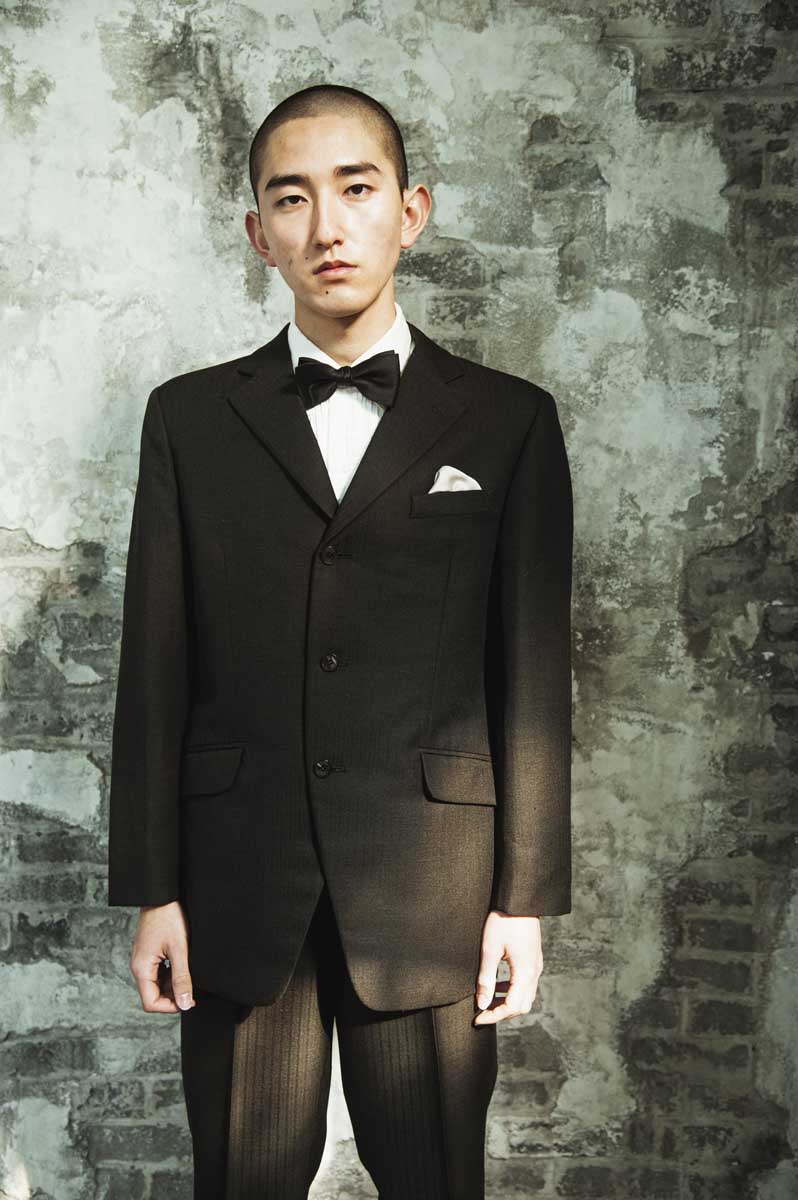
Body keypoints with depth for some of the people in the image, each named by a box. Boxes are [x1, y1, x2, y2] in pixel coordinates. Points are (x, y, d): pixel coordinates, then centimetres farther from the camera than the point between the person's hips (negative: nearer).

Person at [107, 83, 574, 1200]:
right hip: (238, 889, 1)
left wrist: (526, 897, -1)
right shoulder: (190, 417, 6)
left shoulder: (509, 422, 4)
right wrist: (152, 890, 0)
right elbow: (156, 667, 4)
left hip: (432, 892, 0)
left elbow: (534, 670, 2)